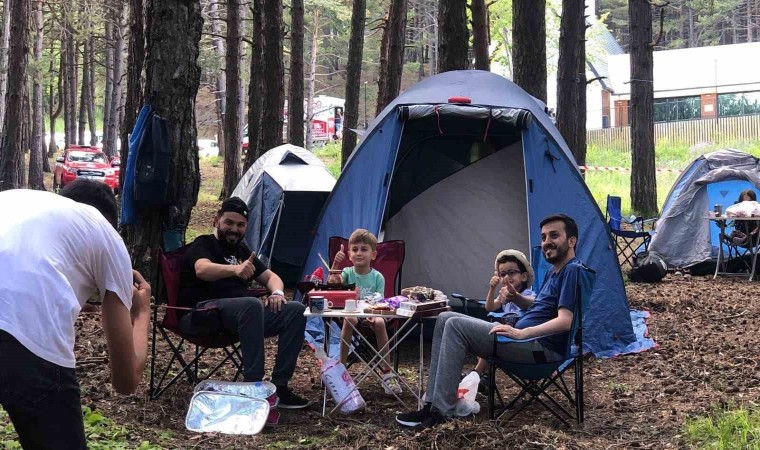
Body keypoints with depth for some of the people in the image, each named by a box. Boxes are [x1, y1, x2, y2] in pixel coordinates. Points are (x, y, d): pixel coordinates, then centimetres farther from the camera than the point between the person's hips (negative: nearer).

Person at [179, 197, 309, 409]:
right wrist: (235, 269, -41)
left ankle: (279, 386, -17)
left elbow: (270, 276, 26)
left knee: (296, 310, -12)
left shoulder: (241, 250, 25)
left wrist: (277, 292, 0)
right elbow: (202, 269, -21)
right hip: (203, 311, -7)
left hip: (241, 314, 7)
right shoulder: (203, 245, 2)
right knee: (252, 304, -37)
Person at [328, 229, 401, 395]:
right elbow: (332, 284, -19)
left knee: (379, 322, -32)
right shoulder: (348, 273, 1)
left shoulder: (377, 277, 1)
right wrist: (335, 265, -36)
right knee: (349, 319, -35)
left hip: (371, 313, 0)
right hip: (350, 312, 0)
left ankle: (387, 372, -24)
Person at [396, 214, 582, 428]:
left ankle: (440, 408, -20)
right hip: (526, 339, 10)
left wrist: (520, 333, -26)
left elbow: (564, 321, -22)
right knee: (445, 319, 4)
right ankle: (433, 400, -5)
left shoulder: (572, 270, -11)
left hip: (541, 349, -10)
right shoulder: (554, 272, 19)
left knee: (456, 326, -20)